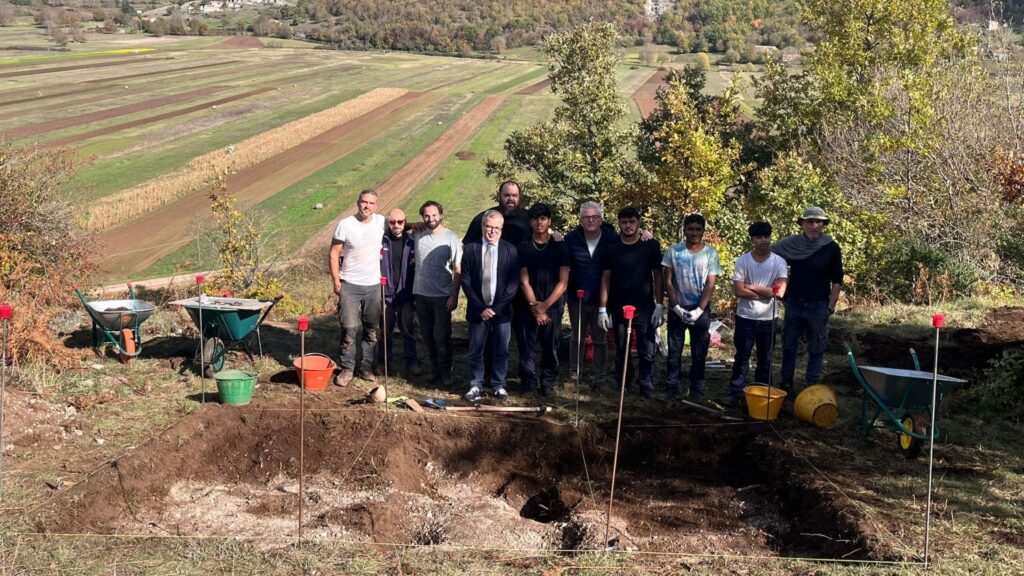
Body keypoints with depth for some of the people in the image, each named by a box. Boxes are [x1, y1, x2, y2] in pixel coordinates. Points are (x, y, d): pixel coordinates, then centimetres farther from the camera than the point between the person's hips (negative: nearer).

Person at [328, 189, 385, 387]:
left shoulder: (381, 222, 0)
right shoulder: (345, 225, -8)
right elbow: (333, 254, -4)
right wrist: (336, 280, -9)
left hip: (373, 285, 3)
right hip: (349, 285, -3)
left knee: (372, 329, 10)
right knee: (349, 328, -5)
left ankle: (367, 365, 23)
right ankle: (347, 368, 7)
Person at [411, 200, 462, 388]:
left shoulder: (451, 239, -8)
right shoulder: (418, 235, 3)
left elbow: (457, 270, -8)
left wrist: (454, 296, -13)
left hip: (442, 296, -4)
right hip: (421, 294, 4)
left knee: (442, 337, -2)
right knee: (428, 335, 12)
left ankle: (445, 372, 10)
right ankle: (435, 368, 25)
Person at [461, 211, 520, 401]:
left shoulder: (510, 250, 1)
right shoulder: (470, 249, 1)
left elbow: (513, 283, -2)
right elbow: (466, 280, -1)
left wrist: (497, 307, -10)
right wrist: (480, 308, -9)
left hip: (501, 311, 0)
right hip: (478, 310, 0)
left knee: (501, 351, 6)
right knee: (475, 351, 6)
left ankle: (499, 385, 19)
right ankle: (475, 386, 17)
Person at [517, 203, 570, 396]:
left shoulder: (559, 247, 2)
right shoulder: (524, 247, 3)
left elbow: (563, 282, -2)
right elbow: (524, 281, -1)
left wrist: (545, 305, -9)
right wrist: (535, 307, -9)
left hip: (553, 306, 0)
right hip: (528, 306, 0)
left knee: (550, 347, 3)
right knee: (526, 346, 0)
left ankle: (548, 383, 15)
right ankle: (528, 381, 11)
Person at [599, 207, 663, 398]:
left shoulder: (650, 246, 0)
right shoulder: (612, 248, 3)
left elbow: (657, 276, 2)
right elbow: (605, 278, 4)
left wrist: (659, 305, -4)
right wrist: (603, 309, -2)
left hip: (645, 308, -2)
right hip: (618, 308, 2)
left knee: (647, 350, -5)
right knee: (621, 350, 10)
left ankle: (647, 386, 6)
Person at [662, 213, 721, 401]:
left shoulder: (710, 253, -1)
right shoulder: (674, 251, -1)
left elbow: (710, 284, -4)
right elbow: (668, 281, -1)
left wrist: (699, 310, -11)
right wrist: (676, 307, -8)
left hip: (700, 310, 0)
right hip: (677, 308, 0)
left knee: (699, 352, 3)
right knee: (674, 351, 4)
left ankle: (697, 390, 12)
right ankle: (671, 388, 11)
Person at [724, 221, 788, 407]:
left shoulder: (779, 262, -5)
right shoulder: (743, 261, -5)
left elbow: (780, 291, -17)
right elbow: (738, 291, -13)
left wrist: (752, 287, -14)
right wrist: (767, 293, -12)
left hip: (769, 319, 1)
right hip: (745, 318, -1)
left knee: (765, 360, 11)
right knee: (741, 358, 1)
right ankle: (734, 393, 4)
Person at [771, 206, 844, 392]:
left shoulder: (831, 248, -5)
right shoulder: (791, 244, -2)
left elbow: (837, 281, -1)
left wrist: (831, 307, -7)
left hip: (818, 306, -2)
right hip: (794, 303, 2)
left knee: (816, 349, 6)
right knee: (789, 346, 8)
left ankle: (812, 386, 16)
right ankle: (786, 383, 20)